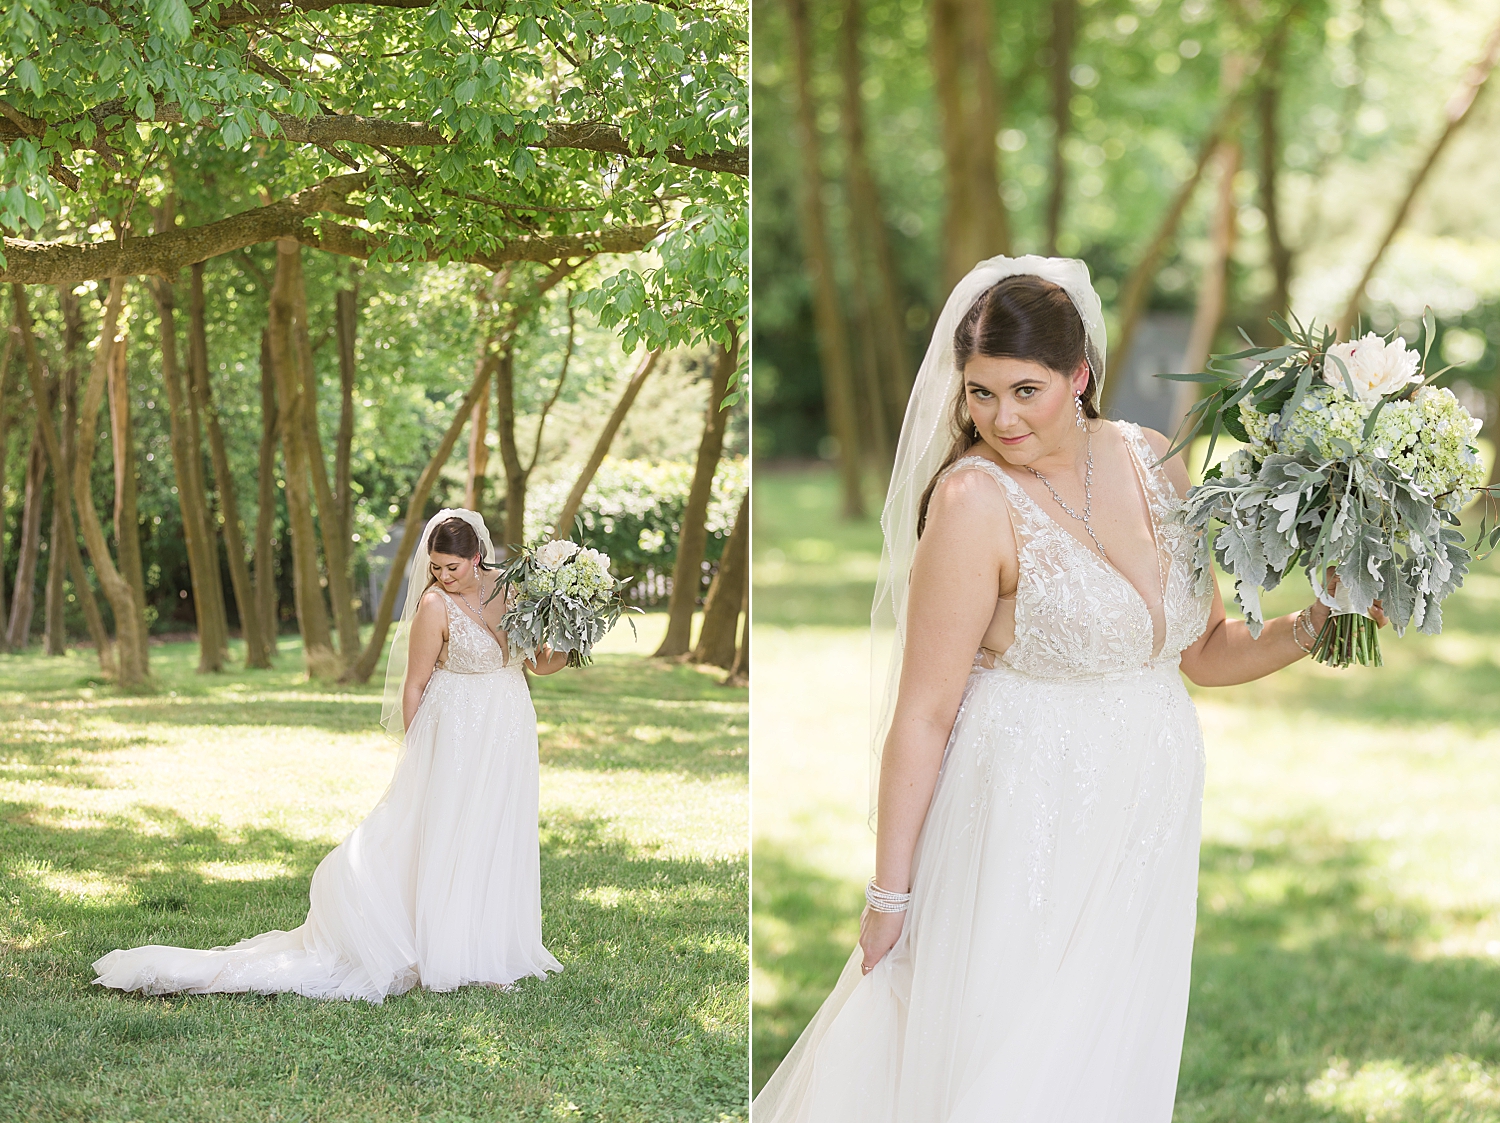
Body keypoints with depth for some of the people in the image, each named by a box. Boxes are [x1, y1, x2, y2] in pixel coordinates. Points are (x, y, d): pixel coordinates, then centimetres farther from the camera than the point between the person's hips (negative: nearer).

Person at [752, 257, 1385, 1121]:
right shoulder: (975, 499, -17)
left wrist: (1315, 625, -7)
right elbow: (923, 712, -16)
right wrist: (889, 893, -13)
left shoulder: (1153, 463, 1)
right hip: (1031, 815, -6)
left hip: (1149, 819, 6)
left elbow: (1203, 652, 10)